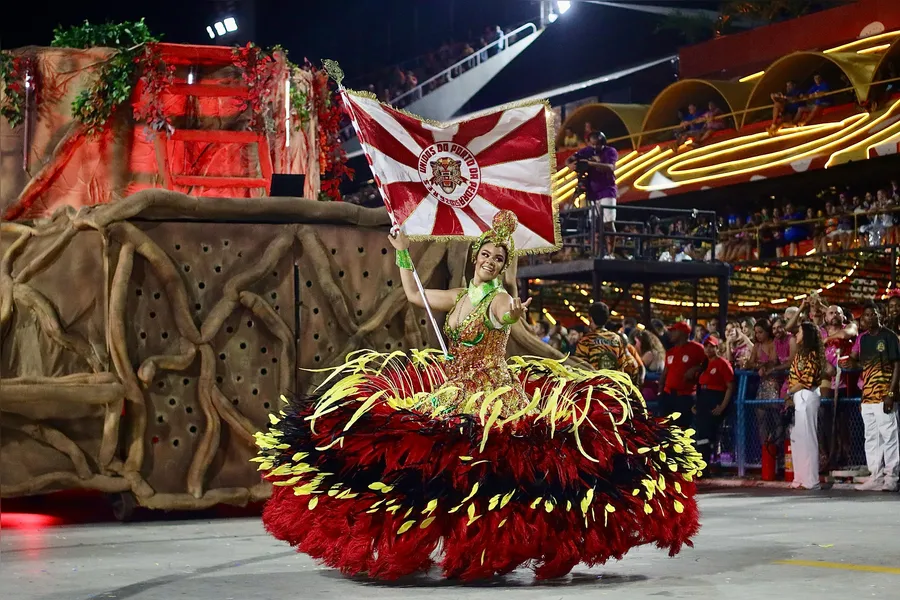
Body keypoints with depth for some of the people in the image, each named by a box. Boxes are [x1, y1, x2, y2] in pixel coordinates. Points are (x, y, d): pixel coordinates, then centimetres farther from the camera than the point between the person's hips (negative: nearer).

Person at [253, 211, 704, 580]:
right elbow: (412, 295, 27)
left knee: (483, 465, -15)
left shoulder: (500, 299, -9)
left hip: (493, 394, -7)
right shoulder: (459, 297, 13)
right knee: (442, 462, 1)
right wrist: (402, 252, 26)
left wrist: (516, 315, -58)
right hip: (453, 394, 7)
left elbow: (505, 317, -35)